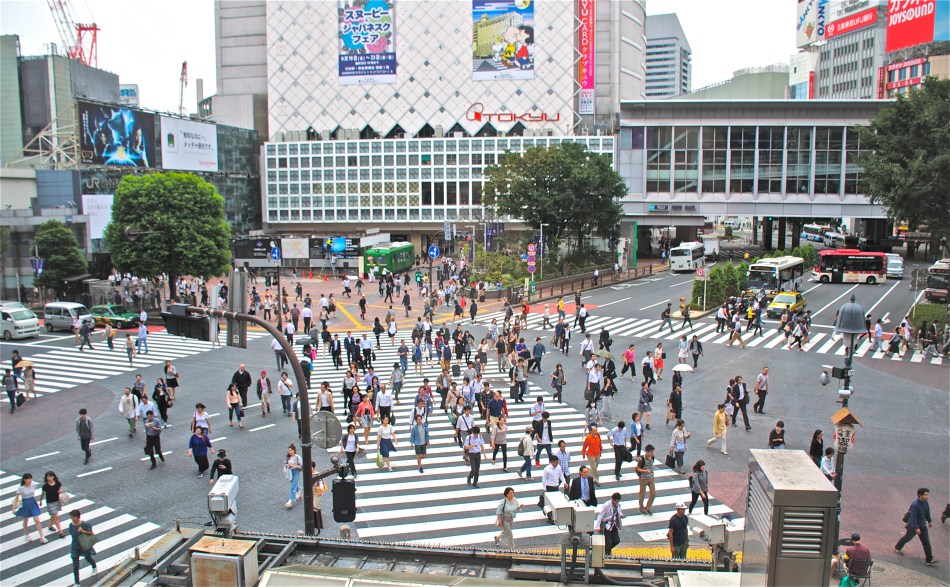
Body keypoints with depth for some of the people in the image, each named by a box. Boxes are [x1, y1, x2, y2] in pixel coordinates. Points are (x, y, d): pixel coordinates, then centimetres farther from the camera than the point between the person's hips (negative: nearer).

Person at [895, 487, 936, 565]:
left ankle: (929, 560, 7)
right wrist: (916, 528, -26)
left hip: (923, 525, 6)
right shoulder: (915, 505, -30)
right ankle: (897, 548, 40)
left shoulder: (926, 502, -7)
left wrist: (929, 521, 23)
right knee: (908, 537, 15)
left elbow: (927, 513, 12)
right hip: (913, 526, -6)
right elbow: (913, 517, -27)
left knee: (926, 542, 2)